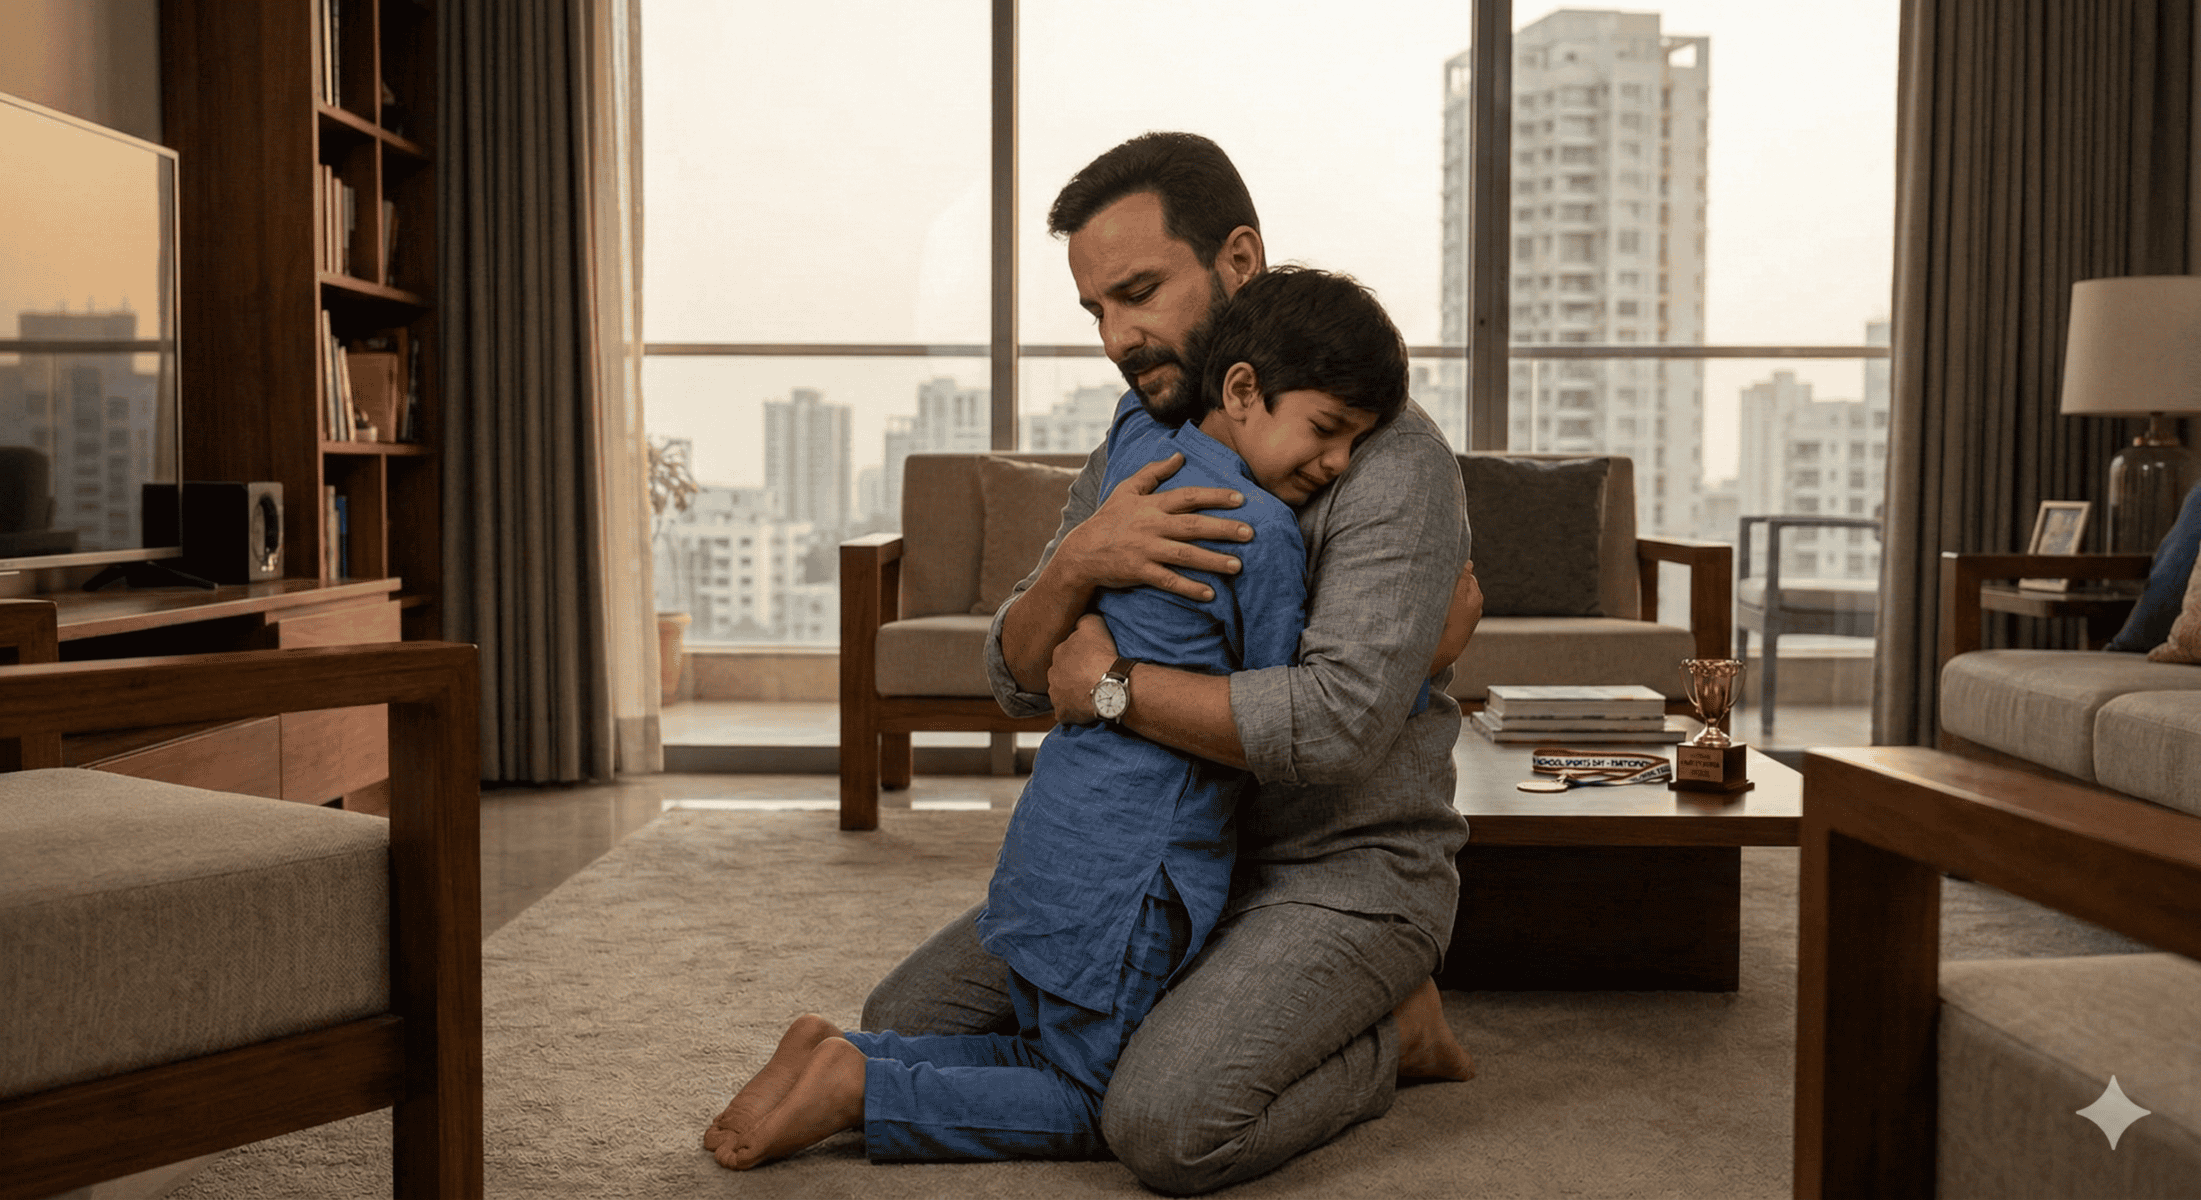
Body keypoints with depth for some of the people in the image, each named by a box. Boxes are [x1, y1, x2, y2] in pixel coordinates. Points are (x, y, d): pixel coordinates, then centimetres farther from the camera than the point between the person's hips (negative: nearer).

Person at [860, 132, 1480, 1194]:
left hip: (1346, 873, -7)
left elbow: (1335, 719, -31)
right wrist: (1074, 564, -24)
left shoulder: (1390, 454, -19)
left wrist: (1110, 687, -19)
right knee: (904, 1020, 3)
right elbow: (1018, 680, -1)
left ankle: (1383, 1036, 1)